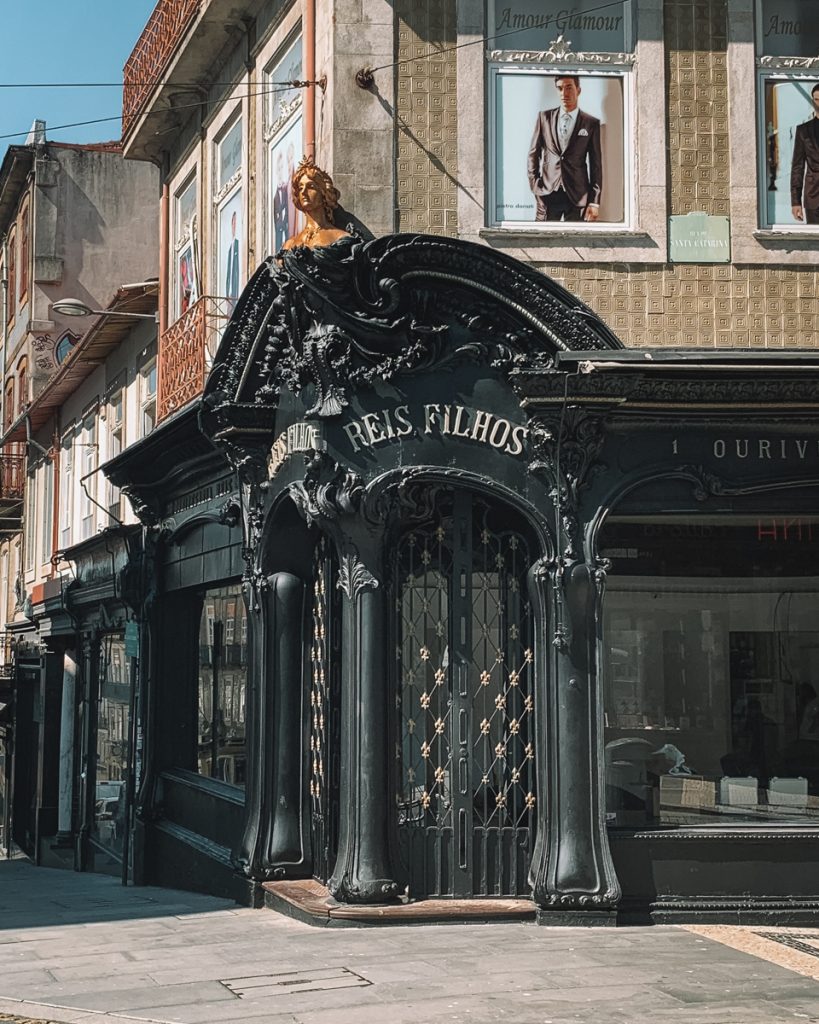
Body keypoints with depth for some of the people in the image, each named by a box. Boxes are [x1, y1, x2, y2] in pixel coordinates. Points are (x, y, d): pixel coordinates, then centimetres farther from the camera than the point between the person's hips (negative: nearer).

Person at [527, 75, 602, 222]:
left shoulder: (591, 123, 4)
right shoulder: (544, 117, 8)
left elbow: (596, 164, 4)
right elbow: (533, 154, 12)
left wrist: (595, 202, 0)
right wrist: (534, 185, 2)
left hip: (578, 196, -1)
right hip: (547, 193, 1)